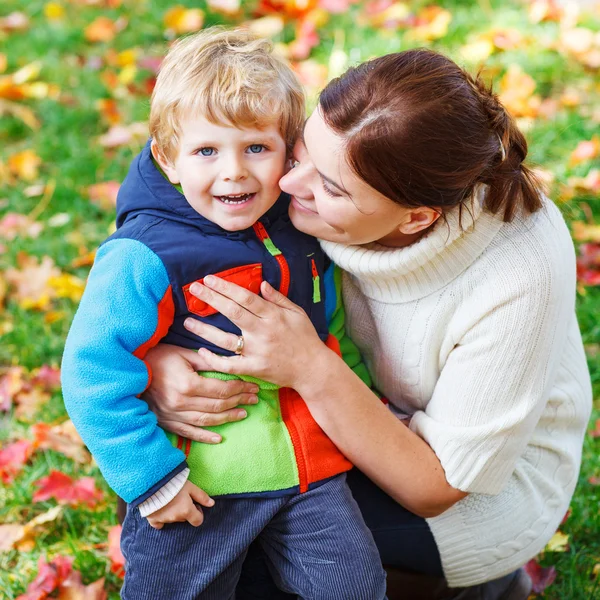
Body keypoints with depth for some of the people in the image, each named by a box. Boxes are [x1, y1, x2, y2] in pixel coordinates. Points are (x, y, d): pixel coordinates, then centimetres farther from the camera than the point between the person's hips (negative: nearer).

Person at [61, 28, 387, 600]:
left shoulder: (301, 230, -1)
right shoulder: (143, 260, -20)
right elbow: (93, 373, -20)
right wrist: (151, 477, -18)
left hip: (310, 465, 4)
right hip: (198, 485, -4)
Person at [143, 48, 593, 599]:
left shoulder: (517, 280, -35)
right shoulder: (337, 163, -23)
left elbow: (439, 486, -25)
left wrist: (313, 370, -37)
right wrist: (152, 354, -31)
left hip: (496, 482, -5)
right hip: (393, 418, 6)